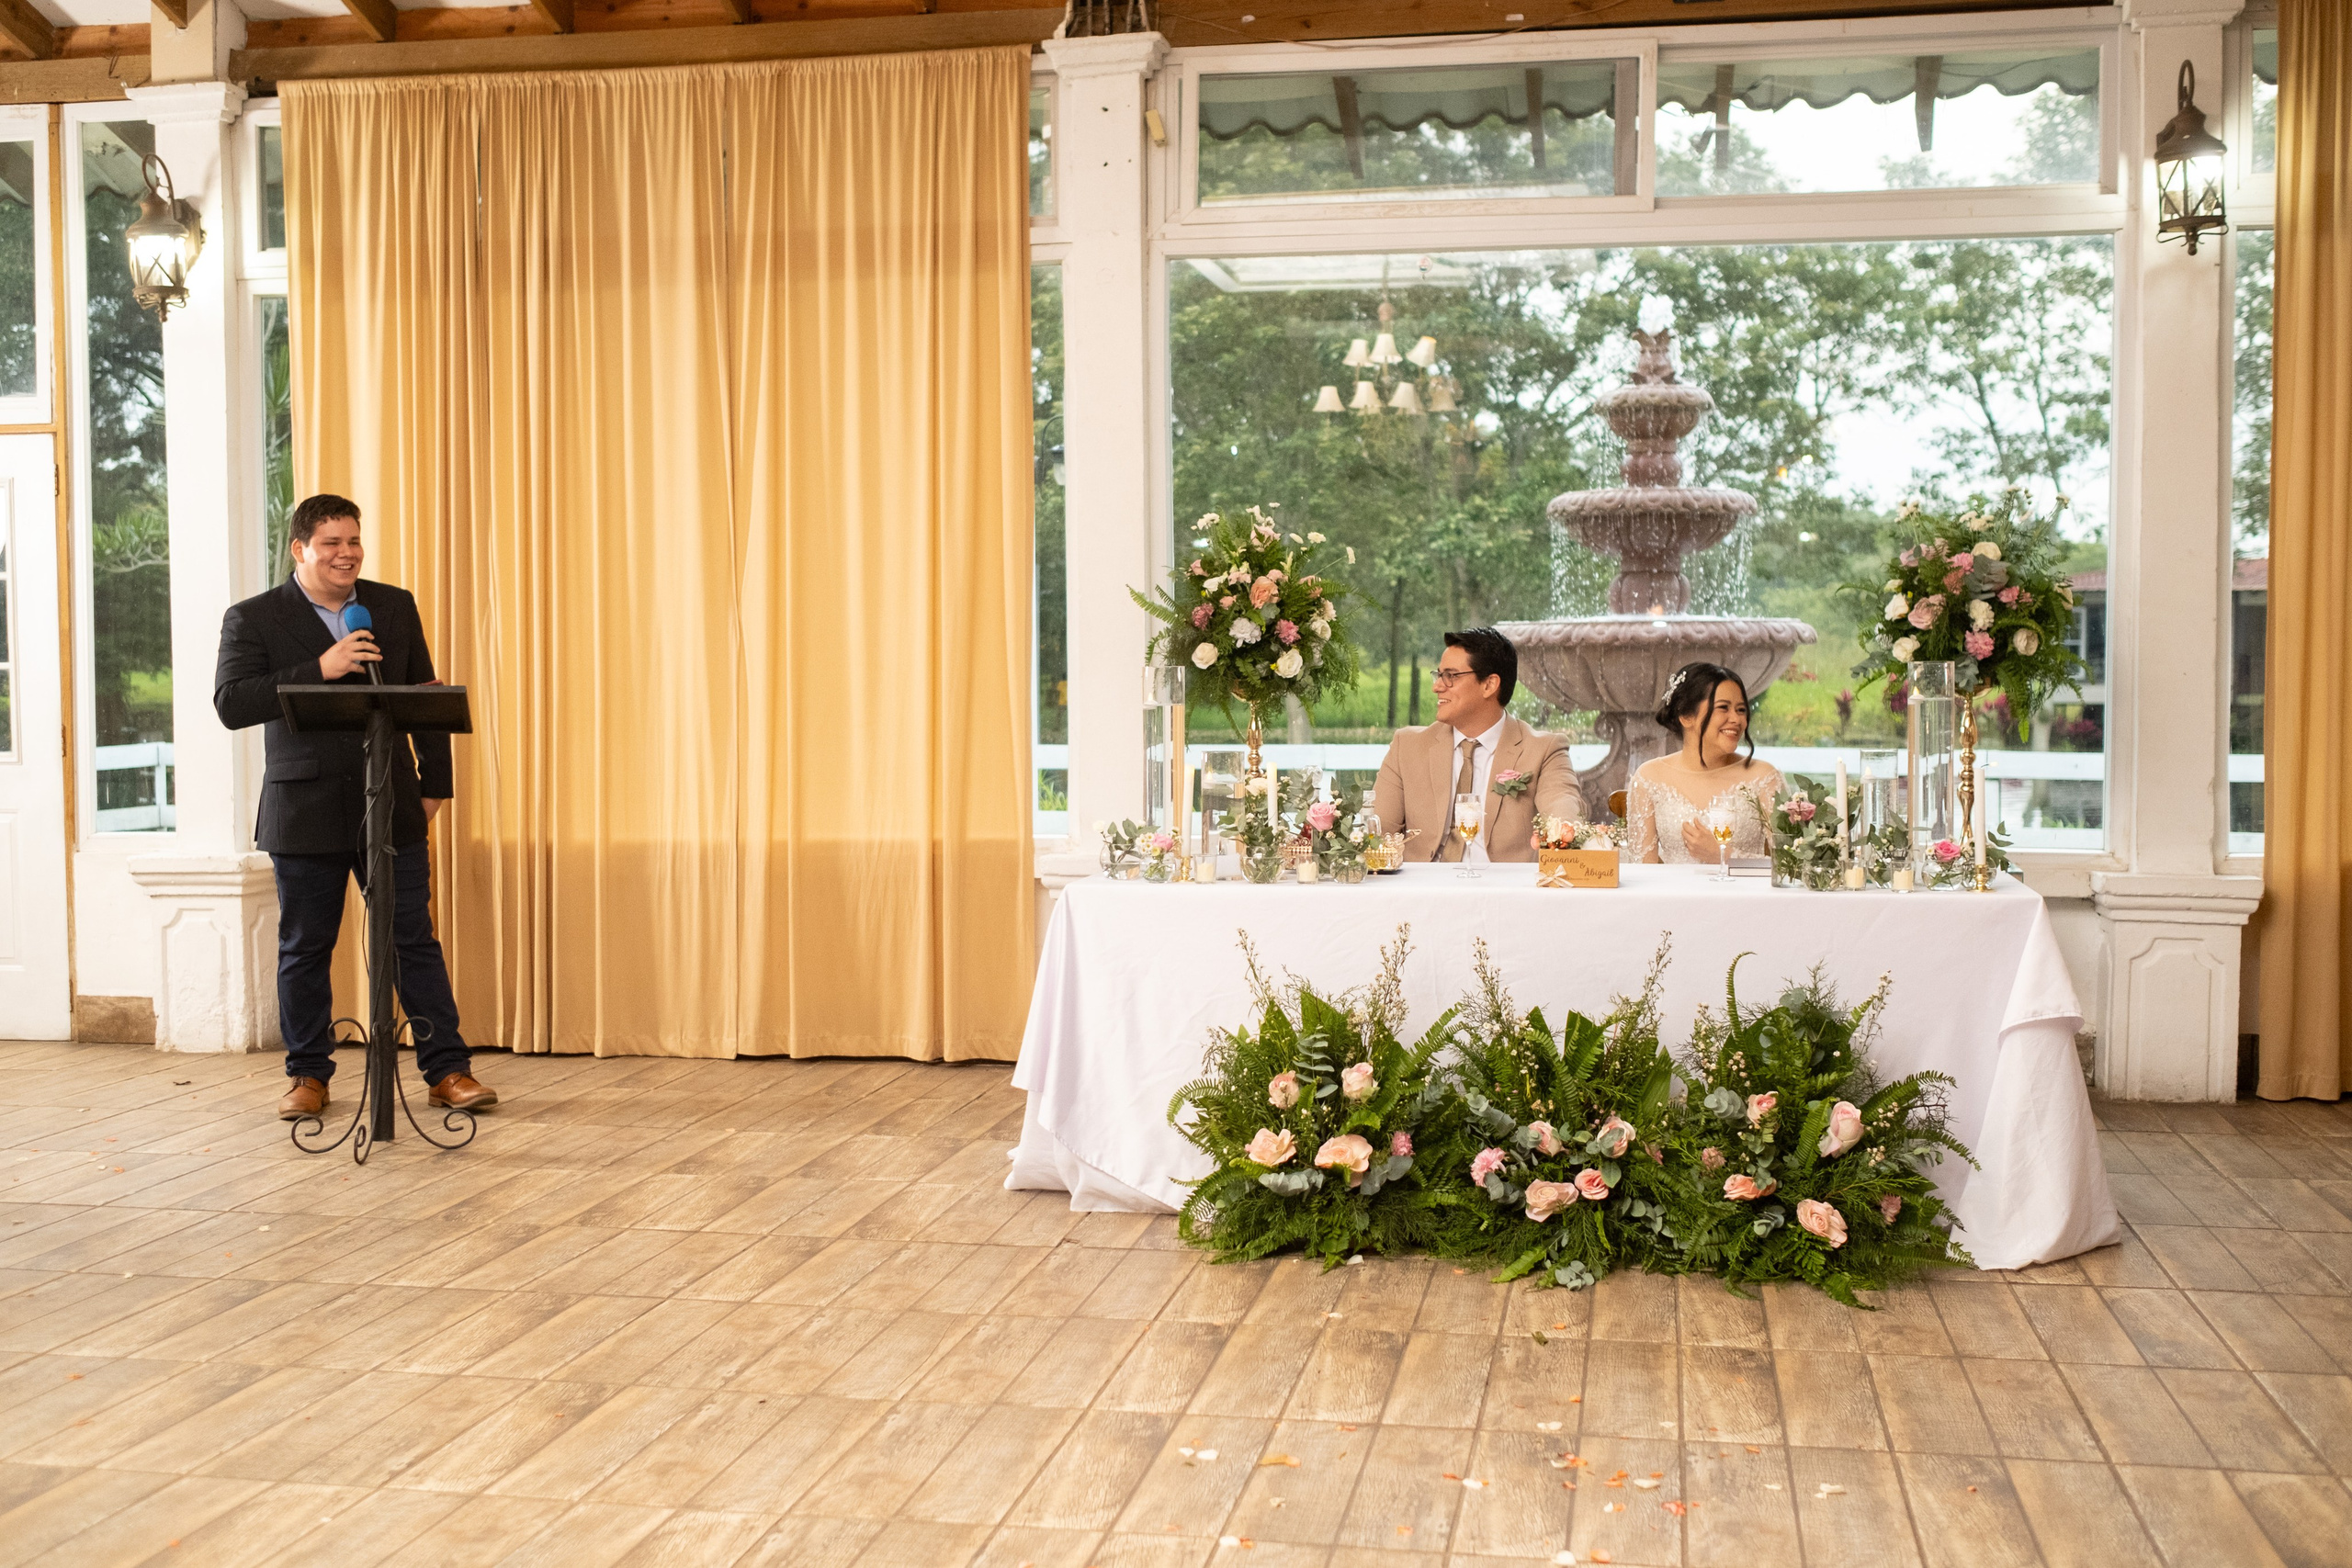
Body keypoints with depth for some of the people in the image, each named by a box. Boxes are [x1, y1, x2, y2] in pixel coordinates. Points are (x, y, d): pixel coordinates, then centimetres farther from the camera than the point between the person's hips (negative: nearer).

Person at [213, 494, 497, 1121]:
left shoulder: (395, 606, 8)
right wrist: (319, 669, -21)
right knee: (304, 951, 8)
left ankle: (448, 1069, 9)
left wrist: (435, 783, 10)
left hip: (391, 809, 2)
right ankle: (309, 1075, 21)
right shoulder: (253, 619, -1)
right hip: (304, 813, -1)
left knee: (416, 943, 3)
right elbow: (231, 704, -14)